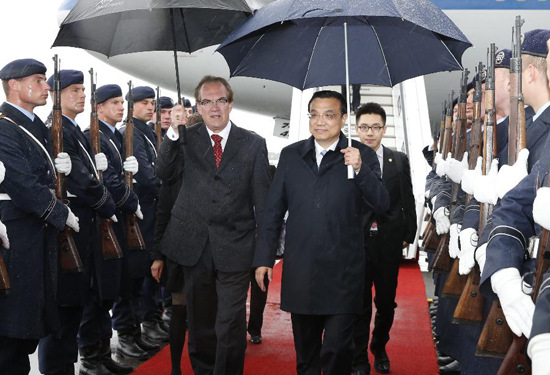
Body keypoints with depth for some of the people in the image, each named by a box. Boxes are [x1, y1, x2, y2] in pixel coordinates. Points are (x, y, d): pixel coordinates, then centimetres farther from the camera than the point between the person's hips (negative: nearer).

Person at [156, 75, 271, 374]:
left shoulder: (254, 144, 1)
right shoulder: (187, 139, 5)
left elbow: (262, 200, 1)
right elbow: (163, 173, -9)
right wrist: (173, 132, -19)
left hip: (234, 249, -2)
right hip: (194, 246, 2)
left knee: (231, 326, -2)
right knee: (200, 322, 17)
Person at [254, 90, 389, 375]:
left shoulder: (363, 156, 0)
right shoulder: (291, 155, 7)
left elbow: (381, 205, -7)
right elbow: (273, 210, 9)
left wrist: (360, 169, -21)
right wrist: (264, 258, 5)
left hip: (343, 273, -3)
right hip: (300, 271, 3)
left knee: (337, 349, -1)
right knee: (305, 351, 16)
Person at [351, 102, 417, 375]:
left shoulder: (399, 160, 4)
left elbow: (408, 201, 7)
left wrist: (408, 235, 5)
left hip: (389, 243, 3)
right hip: (356, 243, -3)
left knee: (386, 303, 16)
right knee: (359, 305, 7)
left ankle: (379, 349, 38)